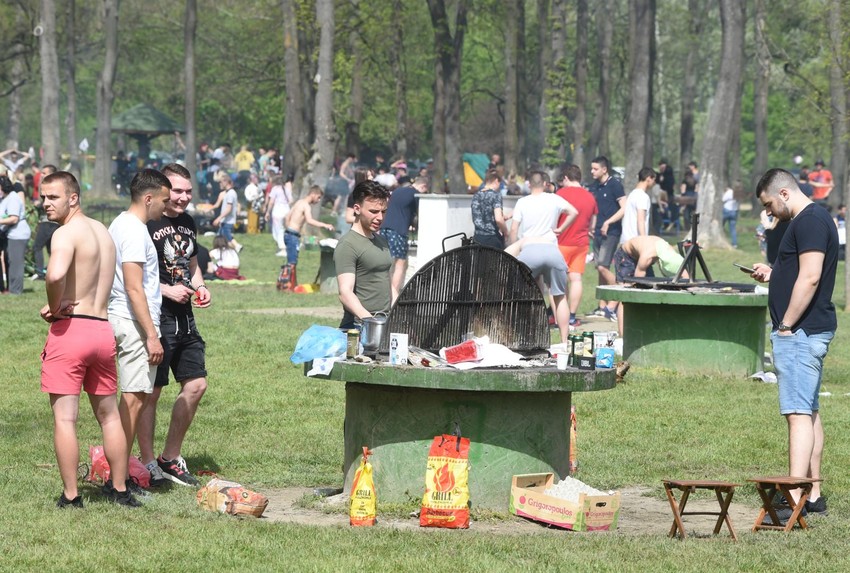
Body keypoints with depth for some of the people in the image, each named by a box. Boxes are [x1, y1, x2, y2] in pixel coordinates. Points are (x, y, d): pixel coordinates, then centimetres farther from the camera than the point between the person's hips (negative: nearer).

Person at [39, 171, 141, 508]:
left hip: (69, 329, -8)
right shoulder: (103, 233, 15)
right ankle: (119, 489, 25)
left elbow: (55, 275, -31)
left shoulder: (67, 233, -12)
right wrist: (61, 304, 5)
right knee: (109, 415, 17)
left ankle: (71, 497, -2)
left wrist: (54, 307, -14)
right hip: (103, 329, 8)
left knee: (64, 418, -2)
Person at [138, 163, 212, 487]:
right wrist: (167, 291, -20)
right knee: (150, 392, -1)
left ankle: (170, 459, 21)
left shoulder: (188, 223, 14)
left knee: (196, 385, 9)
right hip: (154, 318, -8)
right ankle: (148, 464, 7)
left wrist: (200, 287, 7)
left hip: (184, 318, 8)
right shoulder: (145, 225, -12)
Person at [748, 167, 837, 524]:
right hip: (813, 331, 11)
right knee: (809, 412, 14)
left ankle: (795, 500, -18)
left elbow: (810, 278, -24)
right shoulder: (811, 219, 17)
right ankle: (813, 493, 19)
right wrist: (773, 274, 16)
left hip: (801, 331, -11)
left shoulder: (809, 221, -16)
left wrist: (785, 325, -20)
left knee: (799, 413, -14)